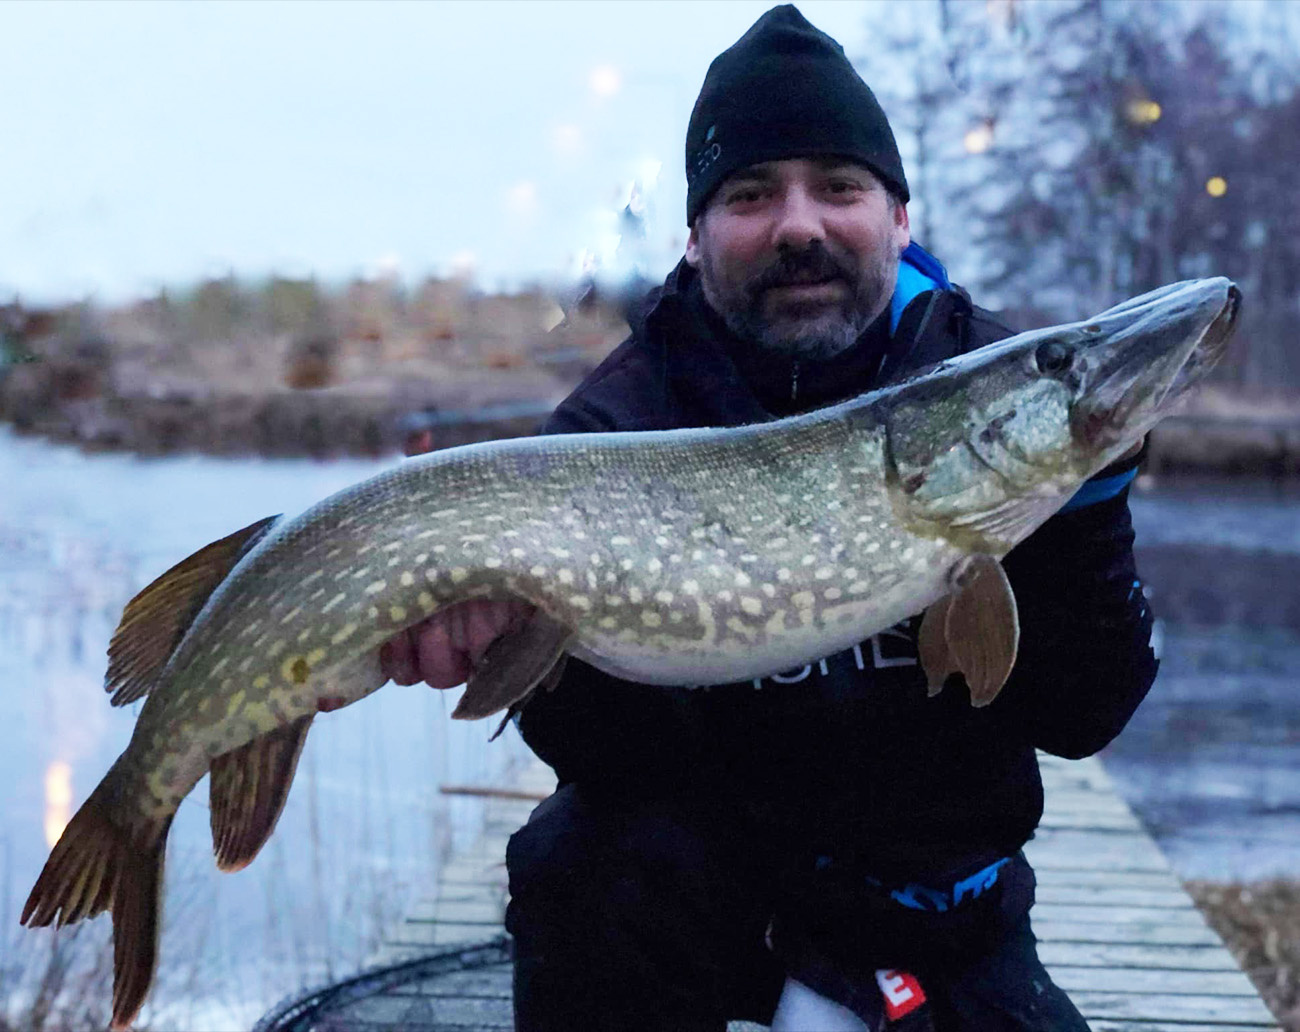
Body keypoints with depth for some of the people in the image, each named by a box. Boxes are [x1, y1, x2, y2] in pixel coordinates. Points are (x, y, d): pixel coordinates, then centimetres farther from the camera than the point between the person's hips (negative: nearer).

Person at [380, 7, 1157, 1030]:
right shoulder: (615, 424, -11)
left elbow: (1079, 718, -11)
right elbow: (617, 758, -19)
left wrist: (1082, 510, -26)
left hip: (943, 916, 3)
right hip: (707, 884, -2)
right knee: (591, 857, -29)